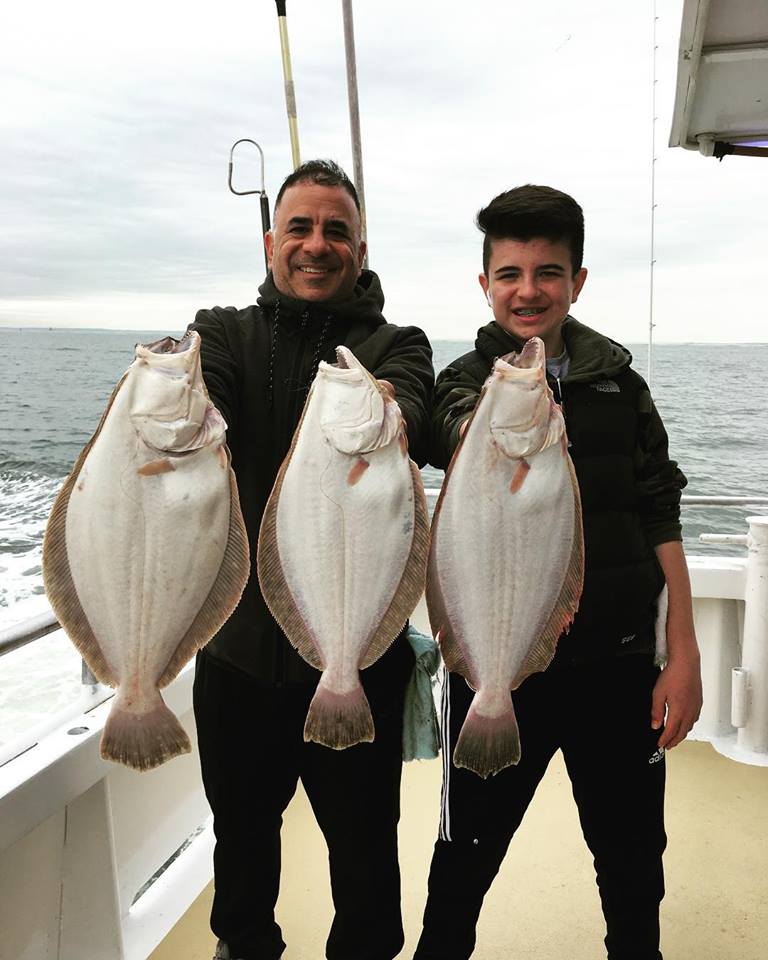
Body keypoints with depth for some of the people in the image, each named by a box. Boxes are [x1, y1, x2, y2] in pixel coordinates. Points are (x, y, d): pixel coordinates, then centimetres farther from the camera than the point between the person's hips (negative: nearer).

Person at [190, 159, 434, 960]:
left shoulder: (396, 346, -1)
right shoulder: (224, 333, 3)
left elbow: (405, 416, -24)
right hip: (238, 646, 2)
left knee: (366, 846, 15)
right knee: (241, 833, 24)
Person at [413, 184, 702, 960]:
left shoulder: (618, 379, 4)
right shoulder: (464, 380, -2)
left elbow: (659, 519, 5)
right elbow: (461, 433, -24)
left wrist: (684, 655, 1)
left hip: (618, 663, 3)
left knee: (633, 857, 19)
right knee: (468, 853, 15)